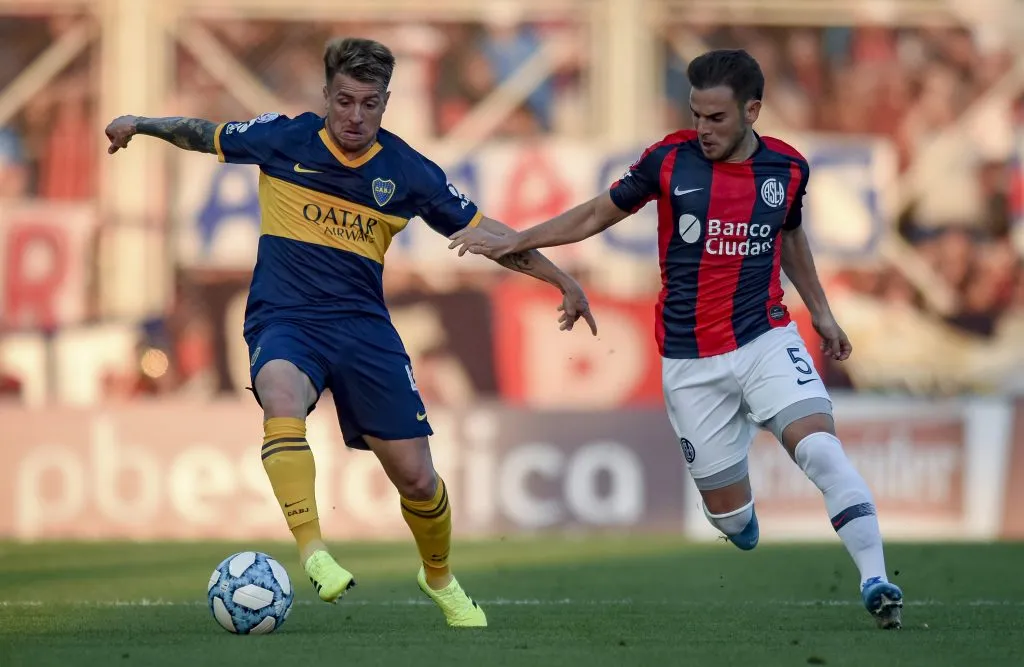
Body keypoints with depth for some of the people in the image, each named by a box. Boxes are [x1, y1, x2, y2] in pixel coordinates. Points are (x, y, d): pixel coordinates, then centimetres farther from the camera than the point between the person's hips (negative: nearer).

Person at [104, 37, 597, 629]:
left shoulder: (407, 171, 1)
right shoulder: (285, 139, -1)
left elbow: (480, 230, 10)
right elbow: (207, 135, 16)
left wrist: (560, 278, 7)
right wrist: (141, 124, 5)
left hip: (363, 325, 2)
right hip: (285, 318, -2)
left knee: (416, 477, 0)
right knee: (282, 399, -39)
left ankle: (440, 579, 30)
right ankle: (314, 552, -42)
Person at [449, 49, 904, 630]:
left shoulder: (787, 169, -1)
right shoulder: (670, 160, -6)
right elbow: (597, 215, 7)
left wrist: (822, 312, 23)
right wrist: (510, 243, 3)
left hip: (766, 340, 0)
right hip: (692, 362, 0)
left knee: (820, 446, -26)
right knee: (729, 510, 1)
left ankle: (875, 579, -22)